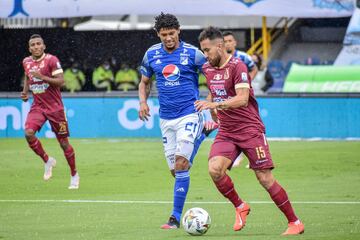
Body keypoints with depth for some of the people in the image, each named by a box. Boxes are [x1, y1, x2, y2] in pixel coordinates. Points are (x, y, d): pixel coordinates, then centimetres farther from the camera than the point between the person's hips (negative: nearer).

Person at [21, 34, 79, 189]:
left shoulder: (51, 60, -12)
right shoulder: (26, 62, 5)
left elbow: (61, 81, -18)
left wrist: (42, 77, -28)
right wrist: (25, 92, 9)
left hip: (55, 107, -4)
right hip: (37, 106, 4)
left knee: (64, 143, 2)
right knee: (29, 133, -23)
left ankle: (74, 175, 21)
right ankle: (47, 161, 0)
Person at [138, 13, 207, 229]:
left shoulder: (192, 53, -7)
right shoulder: (151, 55, 5)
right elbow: (145, 82, 18)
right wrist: (143, 101, 0)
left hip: (189, 114, -5)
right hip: (166, 119, 5)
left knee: (181, 164, -16)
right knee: (175, 169, 4)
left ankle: (176, 216, -12)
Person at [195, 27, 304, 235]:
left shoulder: (237, 66, -13)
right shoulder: (208, 69, 9)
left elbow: (242, 99, -25)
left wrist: (215, 104, -36)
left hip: (250, 130, -6)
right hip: (226, 132, 6)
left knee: (265, 179, -7)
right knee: (215, 169, -20)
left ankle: (295, 222, 5)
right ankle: (240, 207, 3)